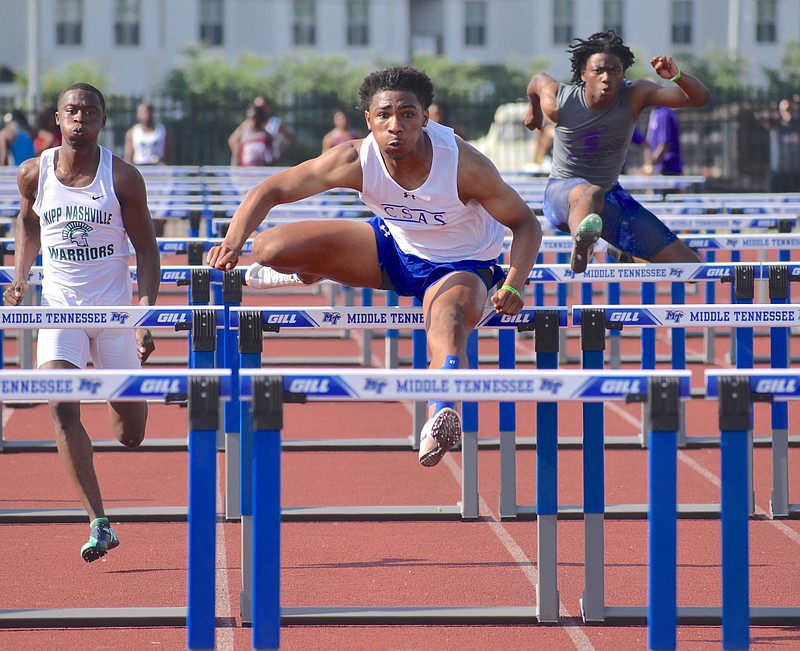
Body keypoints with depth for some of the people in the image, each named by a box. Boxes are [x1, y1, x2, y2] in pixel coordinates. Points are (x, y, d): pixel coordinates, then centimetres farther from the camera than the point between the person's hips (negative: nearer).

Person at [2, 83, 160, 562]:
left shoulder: (122, 177, -9)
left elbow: (146, 248, -3)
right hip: (60, 306, 1)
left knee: (131, 435, 6)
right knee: (62, 408, -21)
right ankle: (100, 523, -18)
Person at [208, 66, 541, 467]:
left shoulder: (463, 164, -30)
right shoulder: (355, 160, -24)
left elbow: (525, 224, -19)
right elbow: (270, 191, -17)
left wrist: (513, 286, -36)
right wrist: (233, 242, -36)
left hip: (459, 266, -4)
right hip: (393, 249, 4)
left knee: (447, 320, -41)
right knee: (270, 249, -8)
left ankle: (443, 414, -66)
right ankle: (311, 272, 29)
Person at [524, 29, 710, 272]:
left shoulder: (634, 96, -18)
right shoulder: (559, 103, -20)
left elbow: (700, 98, -26)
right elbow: (538, 80, 6)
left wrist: (676, 76, -47)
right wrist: (533, 109, 28)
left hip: (610, 199, 5)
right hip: (563, 191, -5)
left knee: (689, 265, -2)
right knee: (591, 194, -48)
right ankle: (581, 246, -79)